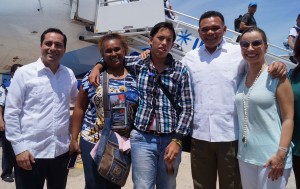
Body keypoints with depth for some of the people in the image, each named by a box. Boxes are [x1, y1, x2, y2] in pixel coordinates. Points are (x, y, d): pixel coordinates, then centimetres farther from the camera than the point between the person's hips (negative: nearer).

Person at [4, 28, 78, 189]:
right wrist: (19, 148, -10)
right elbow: (11, 112, -6)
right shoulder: (24, 73, -5)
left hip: (61, 151, 4)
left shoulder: (69, 74, 5)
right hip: (31, 152, -4)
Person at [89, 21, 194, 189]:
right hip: (142, 138, 0)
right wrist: (98, 66, 2)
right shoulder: (137, 64, 5)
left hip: (170, 139, 1)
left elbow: (187, 108, -1)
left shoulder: (181, 70, 2)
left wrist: (177, 140, -10)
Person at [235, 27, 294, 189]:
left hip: (271, 157, -5)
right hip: (245, 156, 5)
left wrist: (281, 154, -18)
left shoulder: (276, 76, -8)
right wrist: (241, 152, 11)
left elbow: (288, 118, -10)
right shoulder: (241, 78, 7)